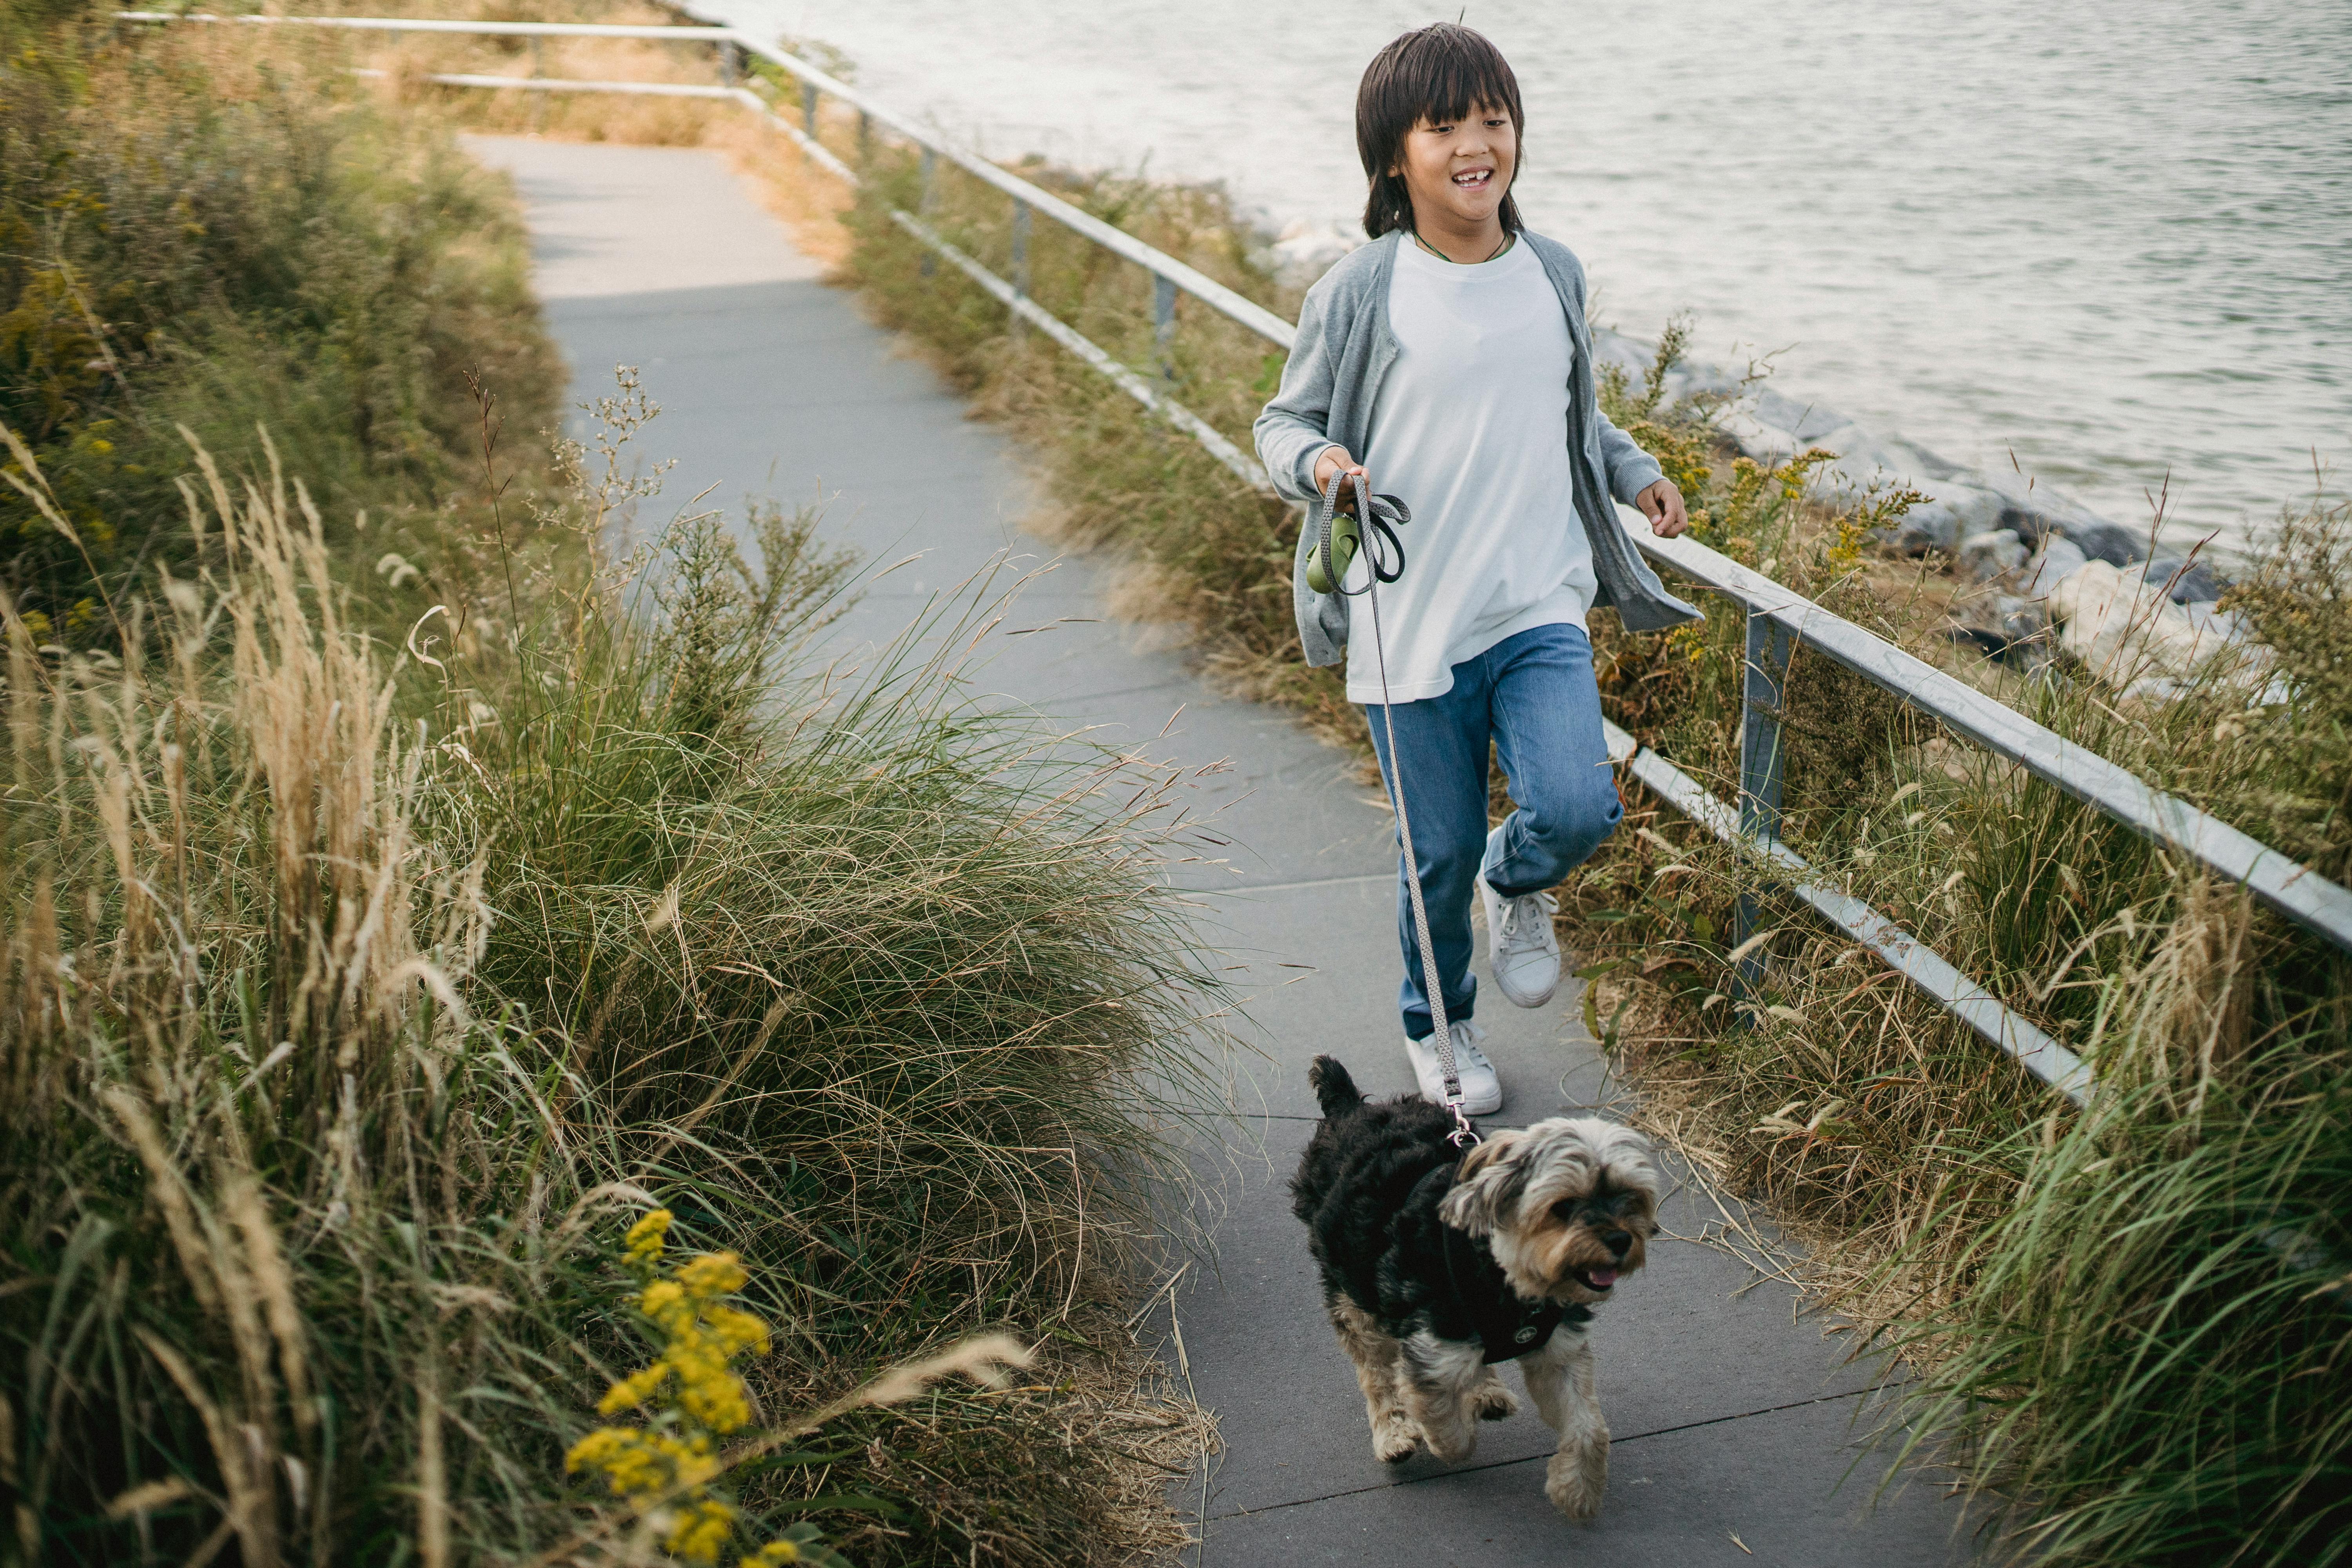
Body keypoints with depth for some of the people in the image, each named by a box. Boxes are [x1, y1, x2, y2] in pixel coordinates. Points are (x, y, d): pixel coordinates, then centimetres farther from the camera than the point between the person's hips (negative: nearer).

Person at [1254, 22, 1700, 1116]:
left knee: (1576, 809, -17)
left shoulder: (1555, 275, 6)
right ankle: (1437, 1025, 36)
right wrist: (1318, 463, -21)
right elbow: (1284, 421, 0)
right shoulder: (1360, 295, -9)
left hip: (1540, 607, 3)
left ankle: (1519, 885, 22)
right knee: (1442, 851, 7)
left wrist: (1634, 473, 9)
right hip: (1412, 622, -2)